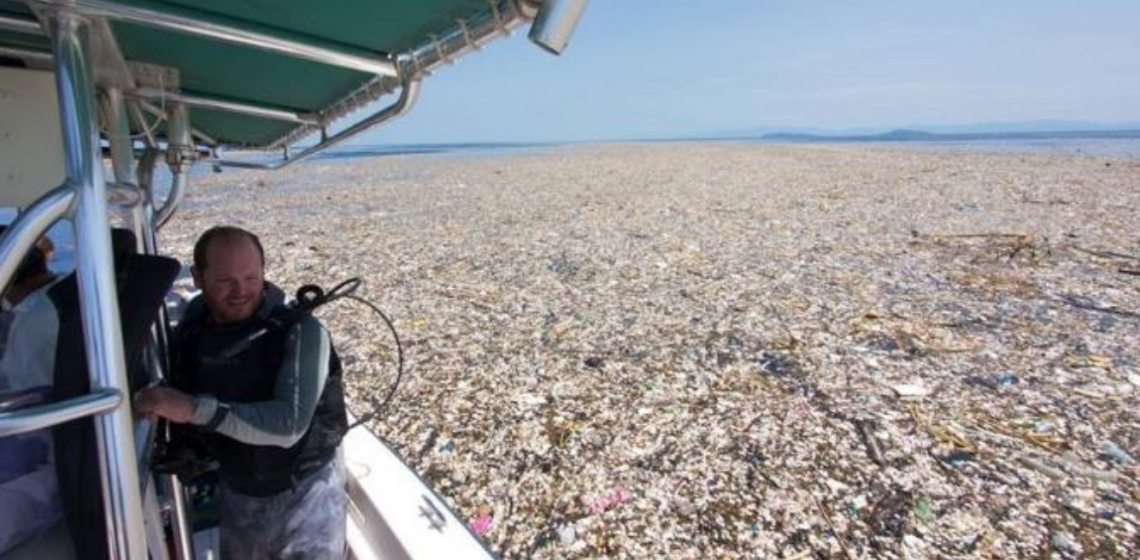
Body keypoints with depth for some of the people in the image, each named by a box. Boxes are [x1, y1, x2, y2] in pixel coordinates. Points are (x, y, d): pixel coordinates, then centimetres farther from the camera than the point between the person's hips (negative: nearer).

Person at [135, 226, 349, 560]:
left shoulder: (301, 331, -24)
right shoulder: (192, 325, -6)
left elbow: (289, 425, -32)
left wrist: (194, 409, -36)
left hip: (303, 497, -5)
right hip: (234, 495, 5)